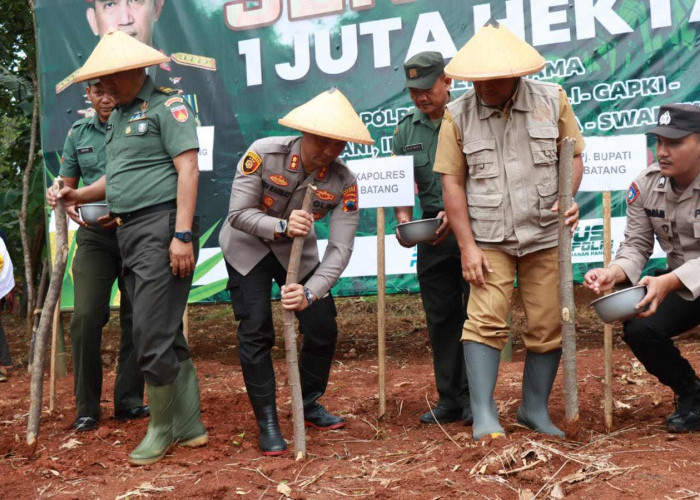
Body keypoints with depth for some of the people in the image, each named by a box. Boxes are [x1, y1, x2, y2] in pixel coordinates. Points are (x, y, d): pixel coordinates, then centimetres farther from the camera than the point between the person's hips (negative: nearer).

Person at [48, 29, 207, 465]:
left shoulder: (167, 106, -5)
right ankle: (190, 426, 17)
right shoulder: (118, 116, 21)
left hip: (161, 227, -9)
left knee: (153, 337, -8)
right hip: (128, 233, 9)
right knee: (167, 336, 10)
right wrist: (80, 195, 9)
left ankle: (162, 429, 6)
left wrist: (182, 235, -20)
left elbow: (187, 169, -13)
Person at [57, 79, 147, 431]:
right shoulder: (78, 133, 10)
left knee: (135, 319, 4)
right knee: (86, 317, -9)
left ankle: (129, 400, 16)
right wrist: (72, 208, -7)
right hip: (95, 235, 2)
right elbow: (66, 187, 15)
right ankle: (86, 406, 2)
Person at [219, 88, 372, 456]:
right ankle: (267, 422, 0)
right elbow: (238, 213, -25)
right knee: (256, 331, -11)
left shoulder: (343, 182, -22)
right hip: (248, 246, -3)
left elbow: (340, 249, -27)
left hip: (296, 249, 3)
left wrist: (310, 292, -41)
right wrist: (281, 226, -42)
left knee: (323, 326, -1)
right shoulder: (263, 154, -27)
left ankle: (309, 405, 23)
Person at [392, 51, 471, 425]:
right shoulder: (406, 130, 11)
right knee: (440, 317, 9)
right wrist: (403, 217, -5)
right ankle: (450, 399, 19)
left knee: (476, 315, -2)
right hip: (433, 236, 5)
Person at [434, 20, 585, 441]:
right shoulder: (458, 115, -2)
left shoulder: (552, 100, 1)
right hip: (487, 239, -1)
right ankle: (485, 415, -7)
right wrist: (468, 246, -8)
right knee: (485, 319, -11)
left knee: (548, 325, 5)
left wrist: (568, 197, -13)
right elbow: (452, 182, -3)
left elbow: (573, 156, 8)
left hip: (545, 235, 2)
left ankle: (536, 409, 20)